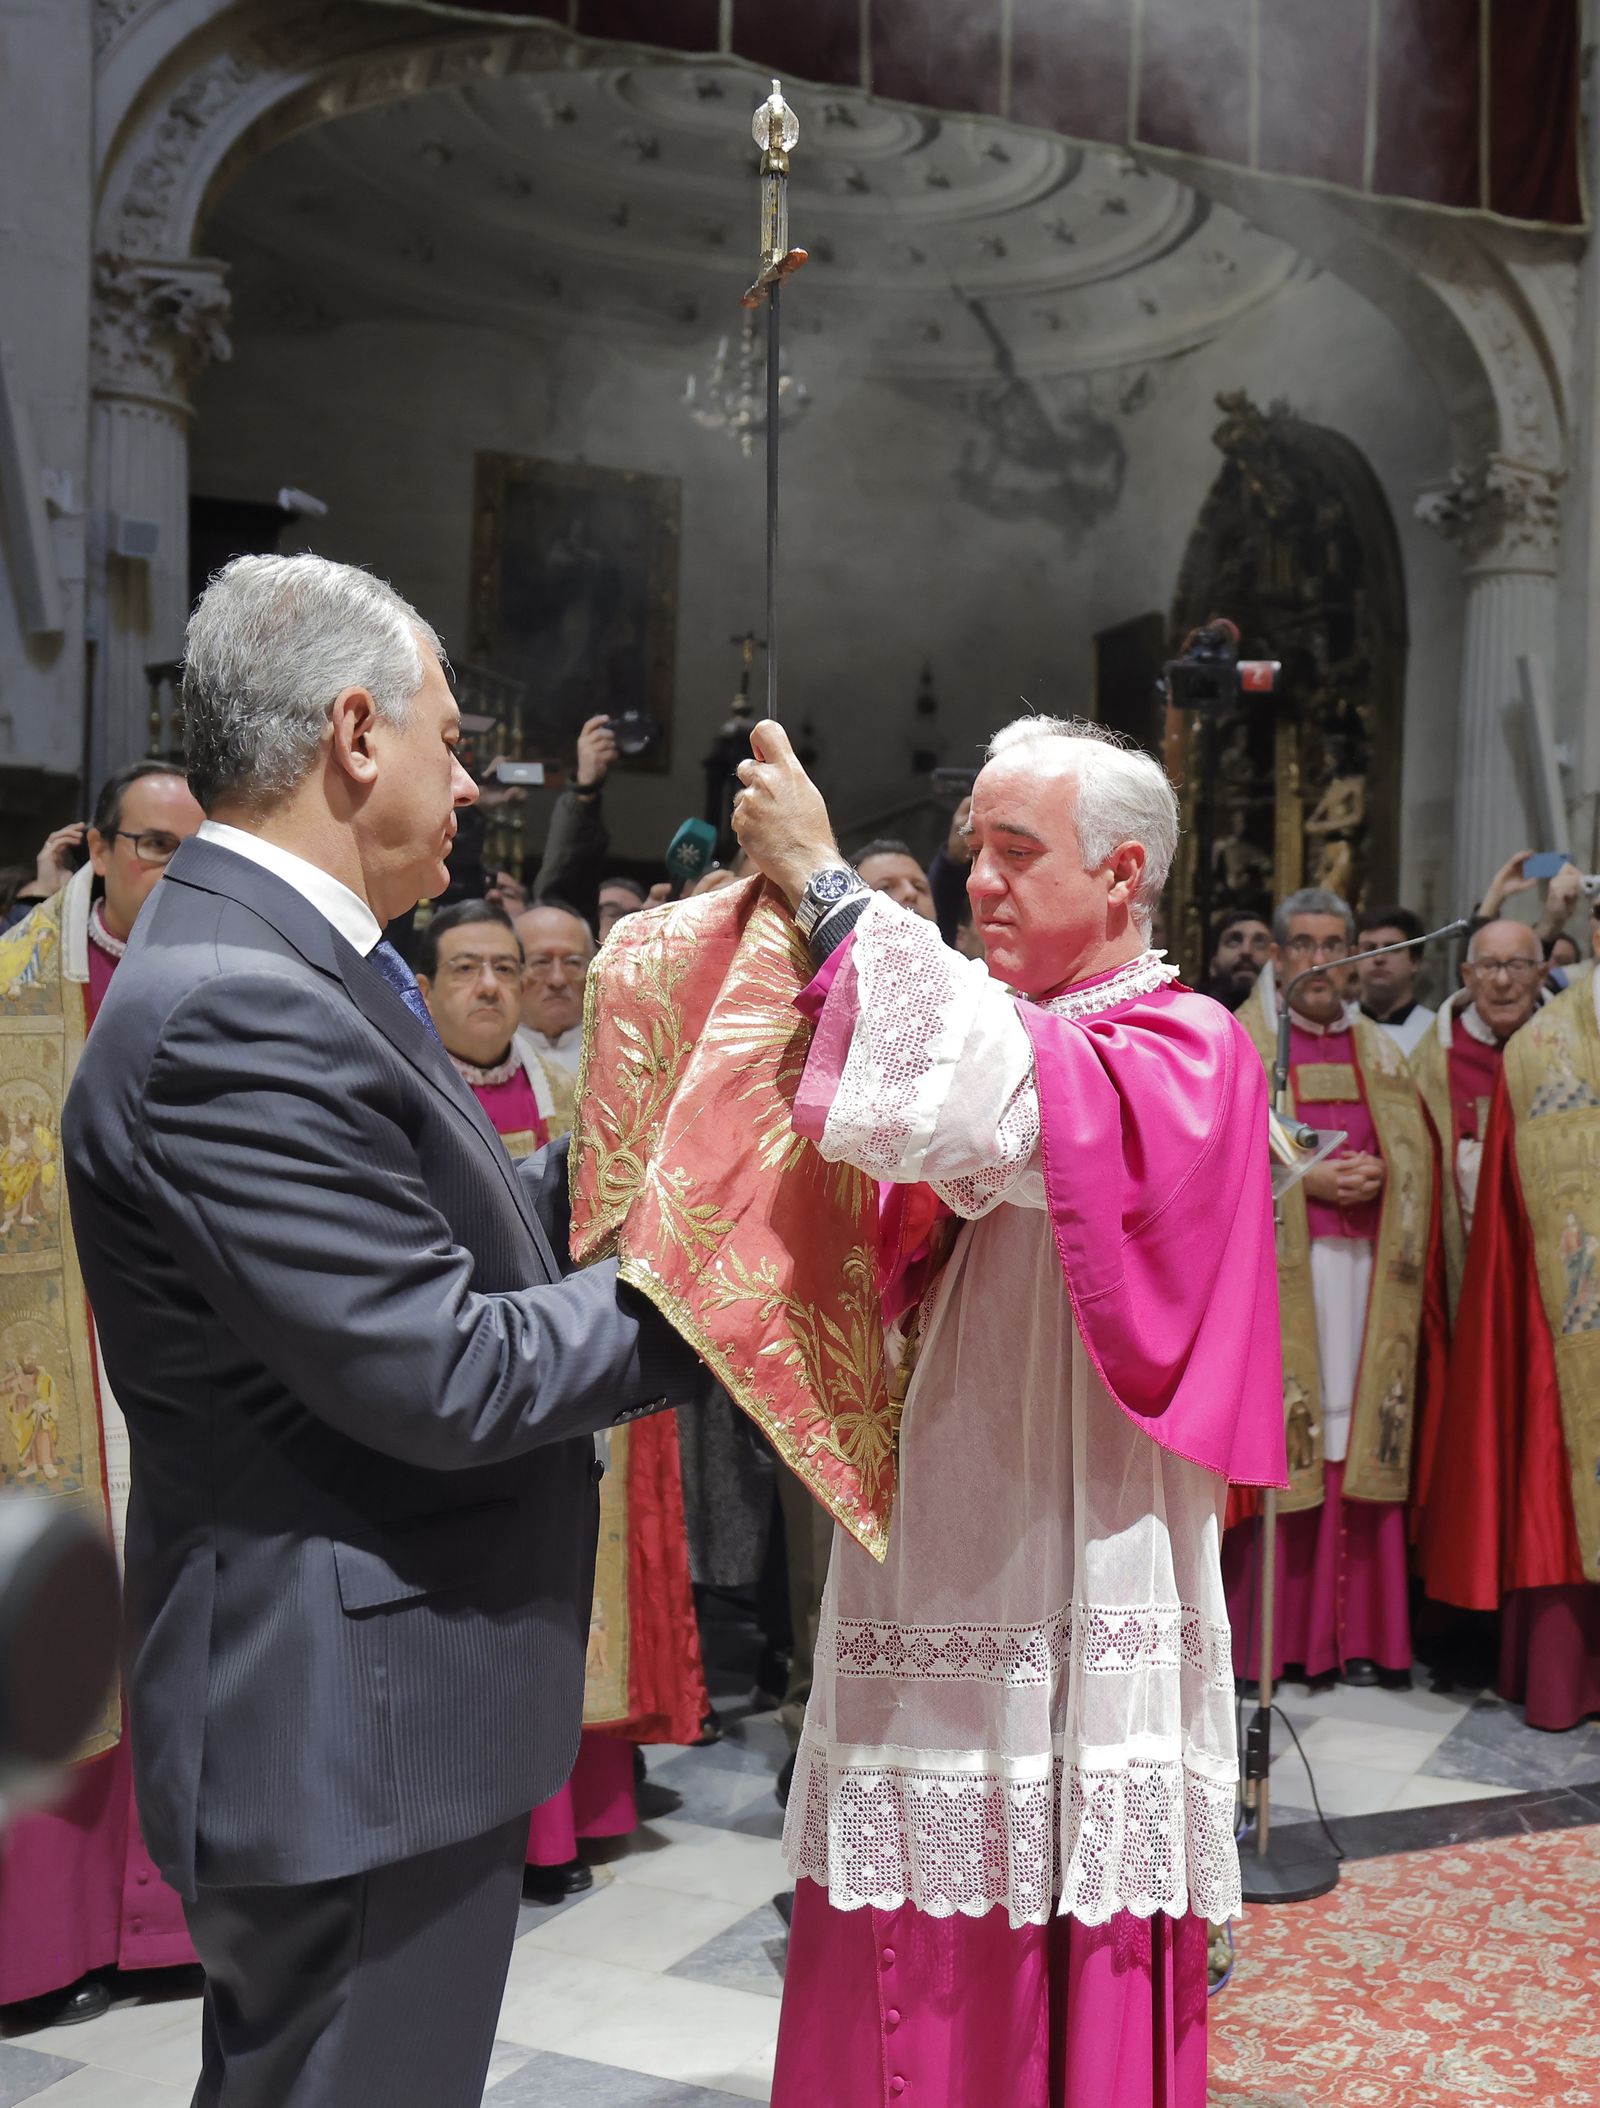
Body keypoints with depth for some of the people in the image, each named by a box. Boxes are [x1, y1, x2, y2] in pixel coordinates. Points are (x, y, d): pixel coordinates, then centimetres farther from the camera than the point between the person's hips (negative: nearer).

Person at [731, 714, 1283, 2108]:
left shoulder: (1183, 1054, -8)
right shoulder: (1016, 1033, 13)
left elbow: (991, 1103, -30)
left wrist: (822, 882, -22)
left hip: (1070, 1584, -6)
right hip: (941, 1566, 6)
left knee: (1057, 1990, 4)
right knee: (919, 1987, 12)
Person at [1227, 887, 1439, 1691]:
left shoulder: (1381, 1052, 18)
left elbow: (1417, 1154, 17)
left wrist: (1377, 1176, -5)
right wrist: (1308, 1179, -14)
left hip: (1364, 1267, 4)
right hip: (1277, 1266, -3)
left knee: (1359, 1435, 0)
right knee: (1275, 1439, -7)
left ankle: (1355, 1631, 7)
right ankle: (1272, 1633, 0)